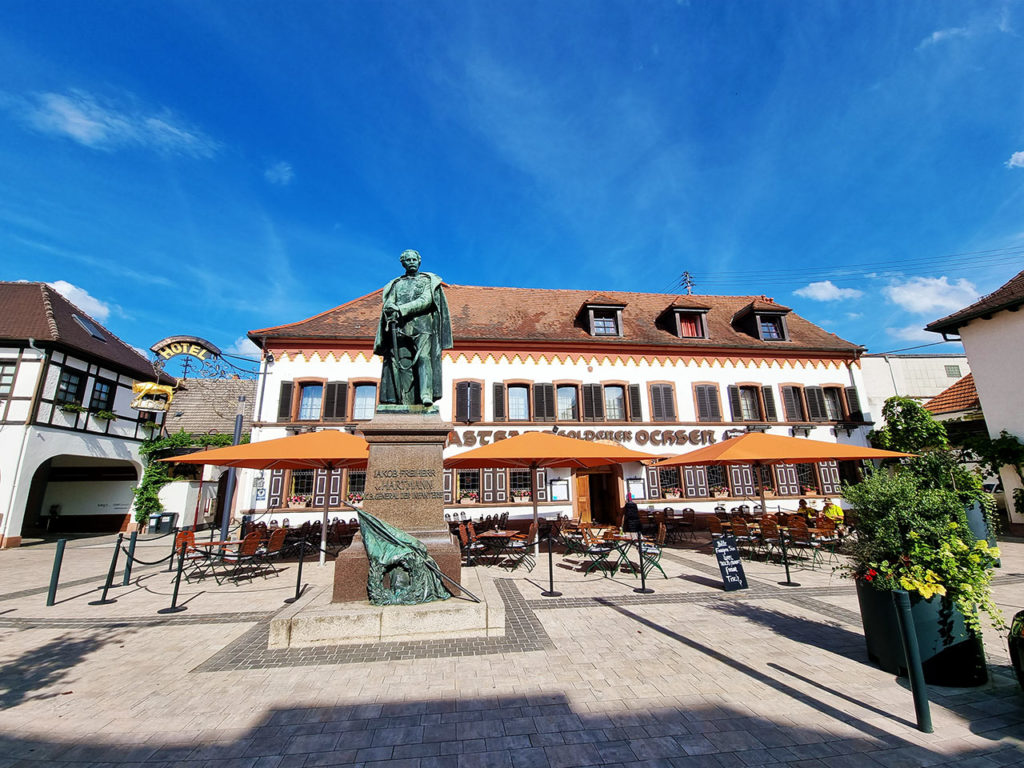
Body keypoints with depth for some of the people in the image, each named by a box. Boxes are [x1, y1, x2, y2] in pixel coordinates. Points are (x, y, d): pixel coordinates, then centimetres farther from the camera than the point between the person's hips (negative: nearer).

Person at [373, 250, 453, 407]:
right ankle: (405, 402, -9)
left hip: (422, 325, -3)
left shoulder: (428, 280, 15)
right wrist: (391, 314, -14)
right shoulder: (396, 284, 25)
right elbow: (388, 304, 12)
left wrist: (401, 309, -13)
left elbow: (426, 300, -3)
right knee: (402, 362, -7)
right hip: (401, 327, 3)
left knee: (423, 357, -20)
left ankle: (426, 395, -31)